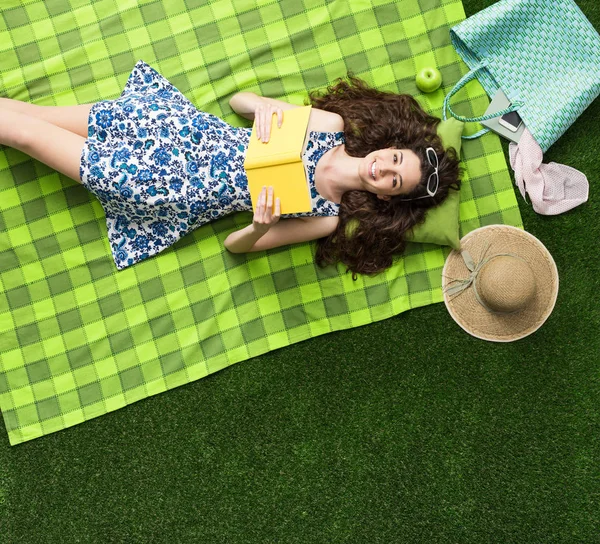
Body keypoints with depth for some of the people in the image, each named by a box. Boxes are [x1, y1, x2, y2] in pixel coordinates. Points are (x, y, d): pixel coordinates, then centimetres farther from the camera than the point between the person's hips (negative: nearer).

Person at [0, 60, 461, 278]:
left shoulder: (328, 218, -12)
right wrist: (264, 106, -23)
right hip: (188, 129, 2)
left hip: (181, 199, -2)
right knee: (42, 116, 3)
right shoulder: (333, 125, -6)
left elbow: (235, 246, -9)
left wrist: (259, 228, -32)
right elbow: (239, 100, 1)